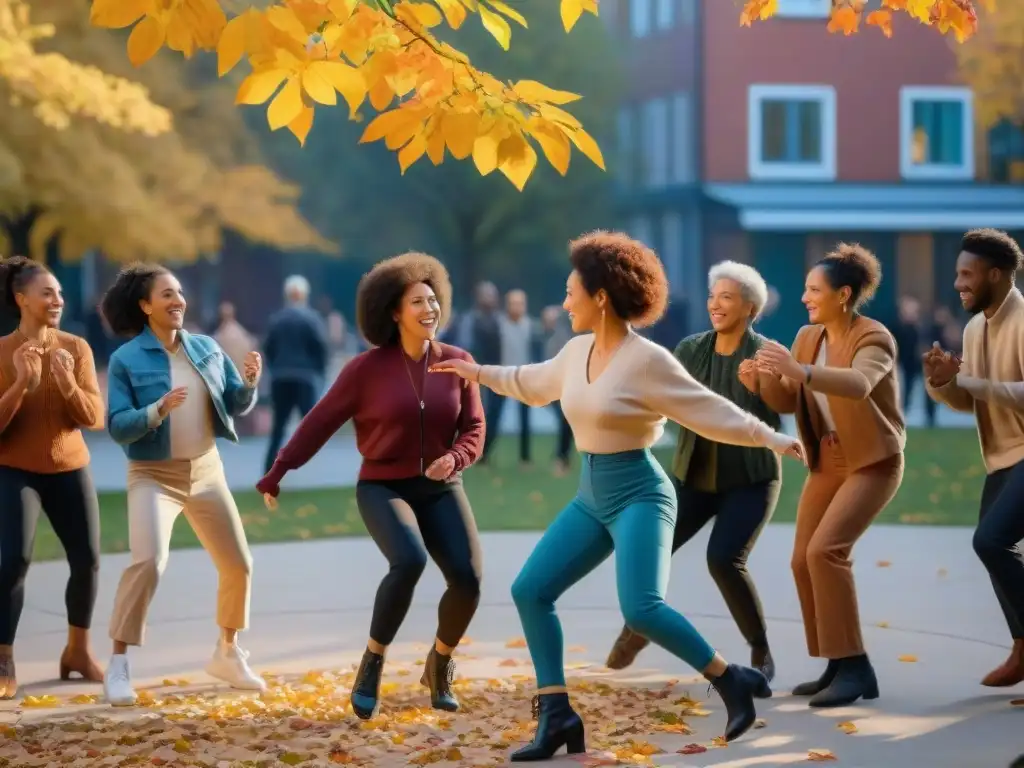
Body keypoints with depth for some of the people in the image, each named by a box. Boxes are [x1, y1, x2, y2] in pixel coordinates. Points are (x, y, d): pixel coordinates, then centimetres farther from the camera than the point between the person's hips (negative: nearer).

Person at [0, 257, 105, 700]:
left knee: (87, 561, 1)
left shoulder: (76, 348, -4)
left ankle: (78, 651, 23)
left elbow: (94, 418, -8)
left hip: (70, 471, 3)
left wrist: (68, 384, -25)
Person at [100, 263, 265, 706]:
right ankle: (118, 665, -14)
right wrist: (159, 409, -30)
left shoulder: (207, 348, 2)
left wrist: (250, 382, -15)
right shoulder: (127, 359, -10)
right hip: (154, 475, -5)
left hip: (206, 470, 5)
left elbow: (237, 407, 6)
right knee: (148, 561, -24)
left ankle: (227, 654, 27)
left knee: (238, 566, 7)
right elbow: (117, 427, -15)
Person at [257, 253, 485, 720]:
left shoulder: (458, 363, -1)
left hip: (440, 490, 3)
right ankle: (371, 665, -13)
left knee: (468, 579, -17)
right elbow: (320, 424, -3)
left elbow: (473, 431, 1)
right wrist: (275, 476, -1)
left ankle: (439, 665, 13)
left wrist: (454, 459, -22)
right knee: (409, 562, -32)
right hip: (383, 489, -3)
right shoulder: (366, 368, -9)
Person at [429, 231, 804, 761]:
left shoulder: (648, 360, -15)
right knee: (530, 590, 0)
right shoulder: (577, 351, 7)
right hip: (592, 497, 8)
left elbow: (709, 412, -12)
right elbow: (536, 384, 28)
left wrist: (770, 438, -18)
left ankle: (733, 682, -6)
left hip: (640, 495, -8)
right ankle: (557, 715, 4)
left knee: (641, 609, -25)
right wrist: (479, 372, 35)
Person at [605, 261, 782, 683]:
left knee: (724, 559, -23)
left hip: (750, 478, -4)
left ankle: (761, 655, -3)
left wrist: (758, 389, -35)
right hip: (695, 475, 4)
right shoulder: (690, 349, -3)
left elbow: (774, 422, -18)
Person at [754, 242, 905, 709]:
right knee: (803, 559, 4)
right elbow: (786, 402, 4)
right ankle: (840, 667, 15)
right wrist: (765, 378, -17)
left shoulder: (873, 338, -18)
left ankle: (855, 667, -17)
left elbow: (858, 384, -39)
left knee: (825, 550, -23)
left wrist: (801, 371, -54)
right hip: (828, 461, 8)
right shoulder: (808, 337, 4)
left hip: (873, 462, -8)